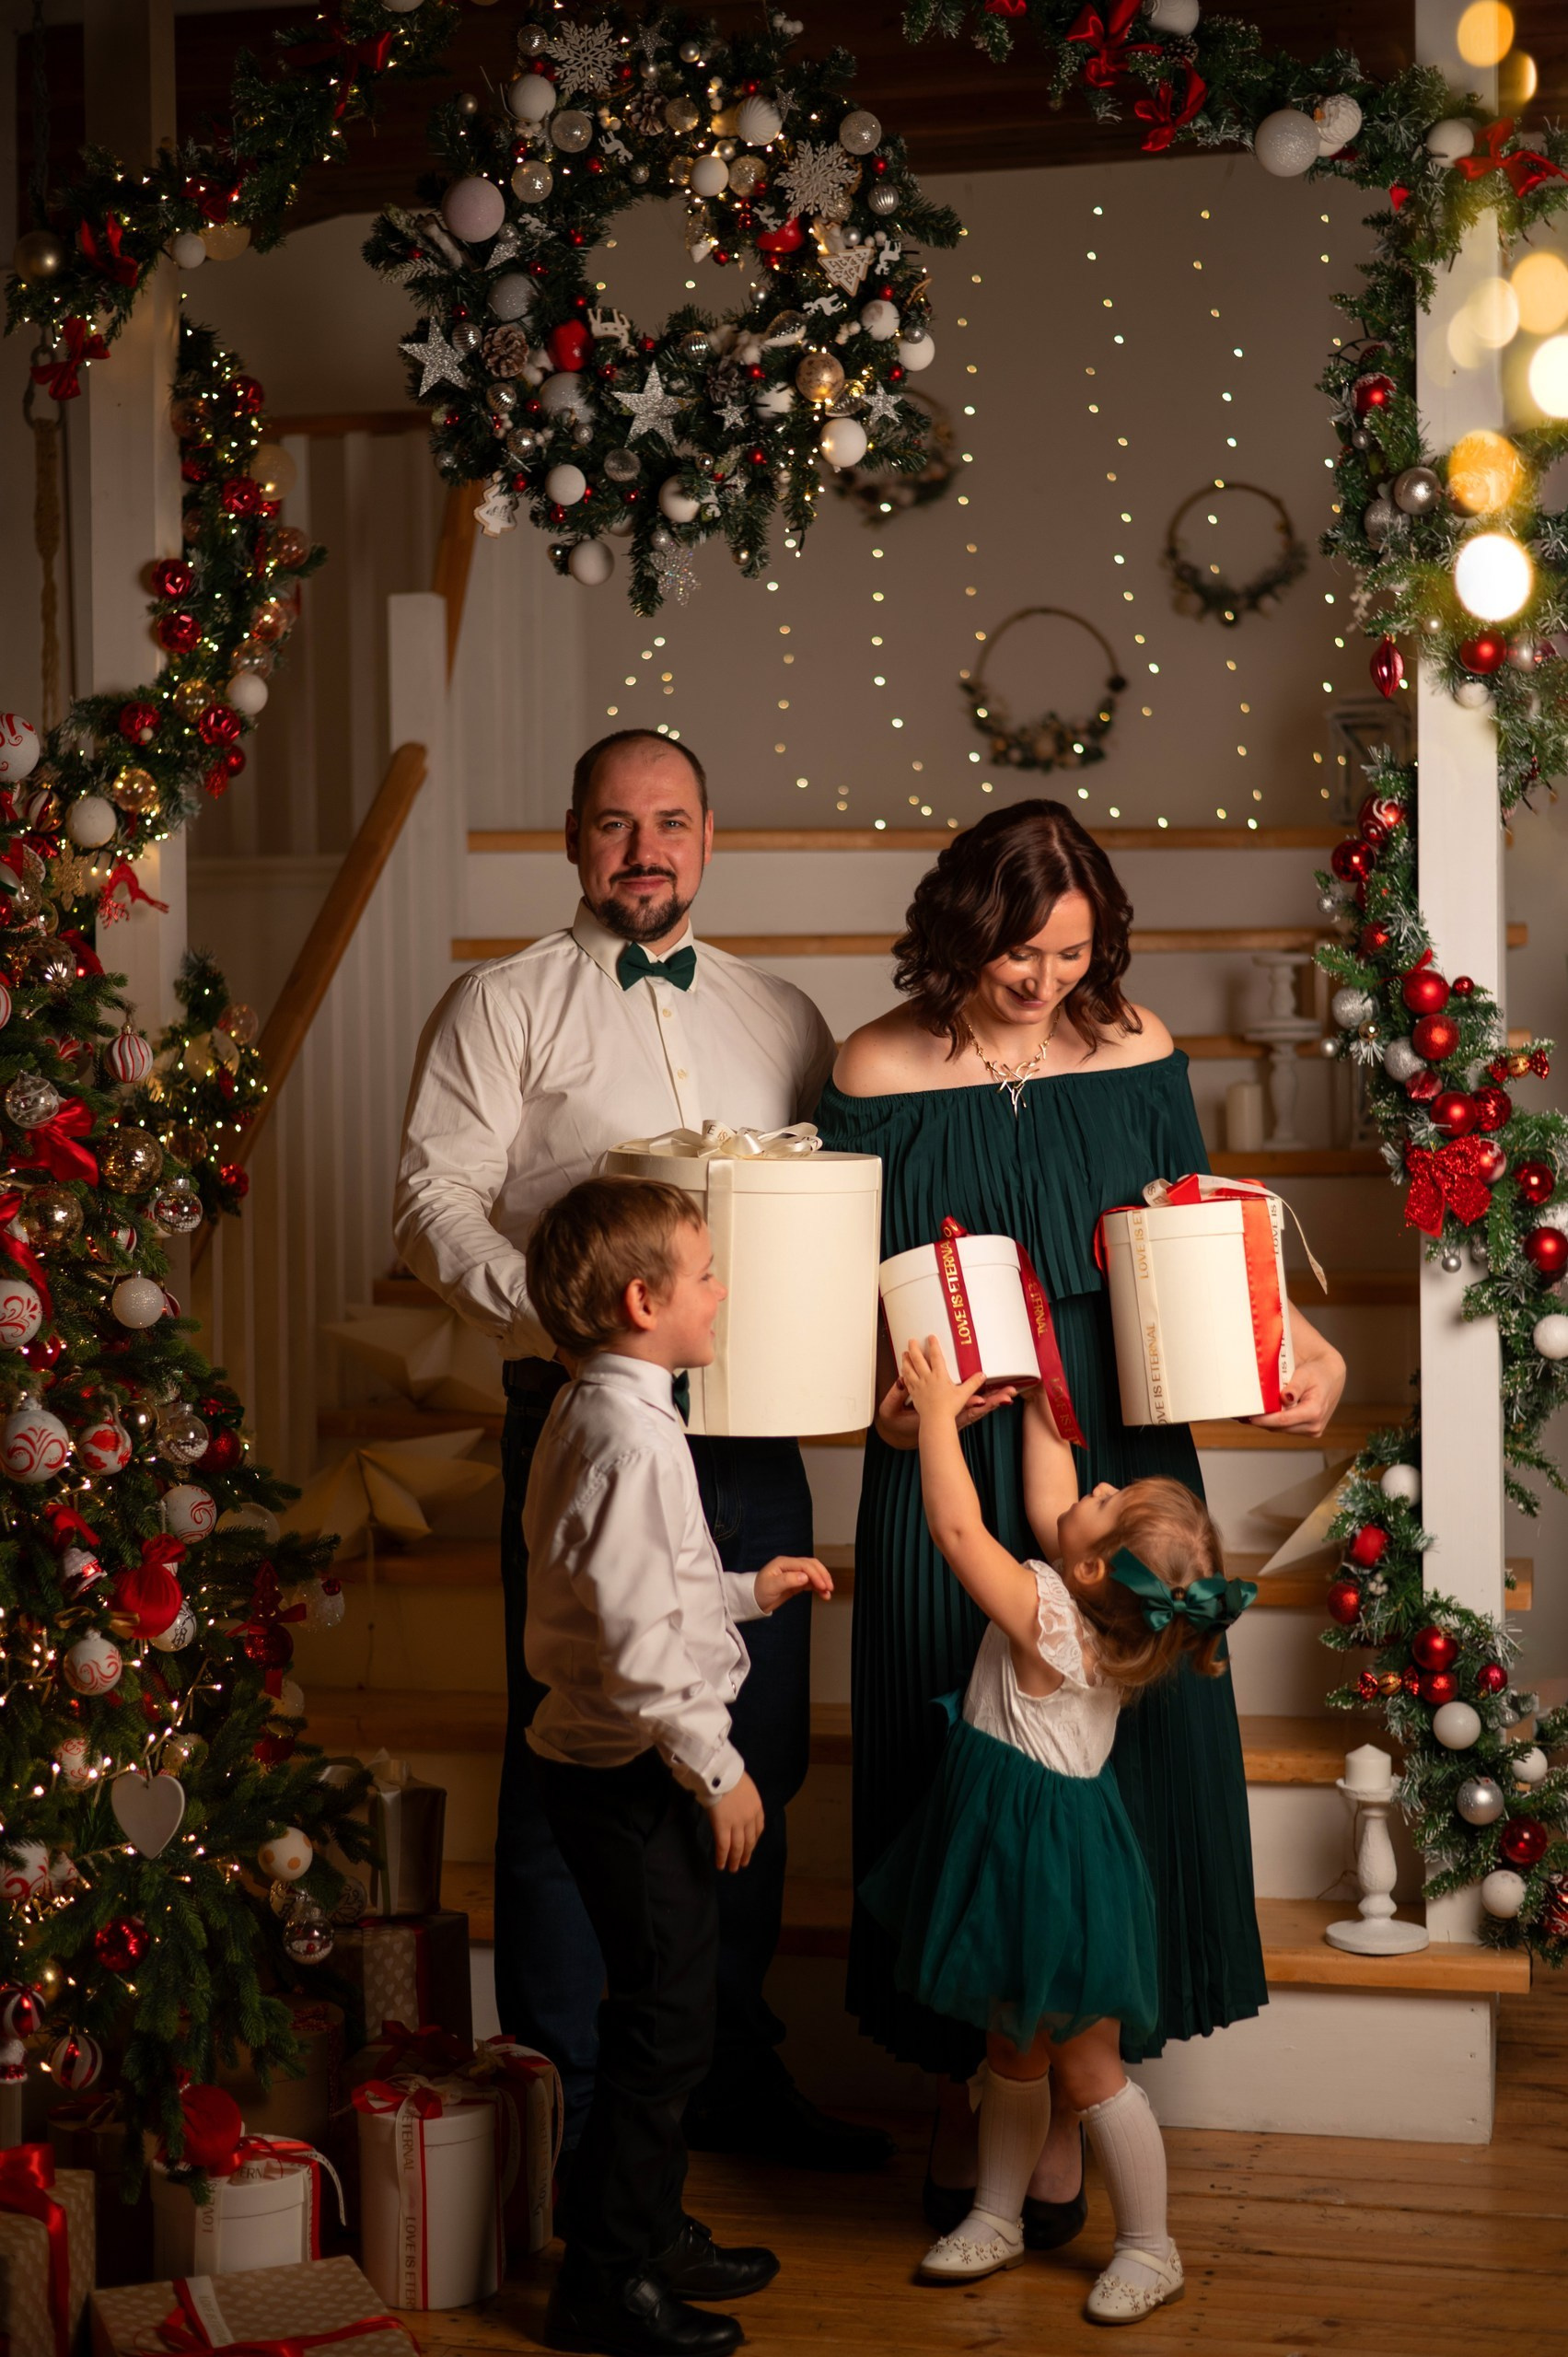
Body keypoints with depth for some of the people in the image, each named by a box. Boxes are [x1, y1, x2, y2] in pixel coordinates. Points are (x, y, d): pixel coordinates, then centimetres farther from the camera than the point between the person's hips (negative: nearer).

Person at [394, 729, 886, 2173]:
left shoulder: (784, 1020, 16)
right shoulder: (504, 1006, 4)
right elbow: (435, 1199, -5)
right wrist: (552, 1311, -20)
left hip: (752, 1433, 4)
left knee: (755, 1757, 10)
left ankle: (732, 2074, 24)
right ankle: (566, 2097, 12)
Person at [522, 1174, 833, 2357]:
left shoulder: (591, 1411, 10)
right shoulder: (634, 1434, -22)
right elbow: (636, 1639, -26)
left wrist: (750, 1591, 21)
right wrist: (717, 1769, -19)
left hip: (611, 1761, 10)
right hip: (631, 1775, -10)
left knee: (669, 2012, 20)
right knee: (664, 2025, -1)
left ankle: (655, 2234, 33)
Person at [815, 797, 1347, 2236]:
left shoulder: (1133, 1049, 2)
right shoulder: (879, 1073, -4)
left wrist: (1299, 1349, -7)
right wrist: (886, 1401, -19)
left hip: (1115, 1460, 2)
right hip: (951, 1470, -2)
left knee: (1104, 1760, 5)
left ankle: (1066, 2098, 22)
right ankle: (965, 2093, 24)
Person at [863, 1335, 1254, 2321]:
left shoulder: (1049, 1619, -28)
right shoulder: (1109, 1612, -5)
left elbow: (957, 1528, -26)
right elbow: (1049, 1509, 11)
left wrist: (939, 1413, -16)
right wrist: (1042, 1406, 12)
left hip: (1049, 1860, -9)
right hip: (1020, 1843, 9)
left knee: (1085, 2065, 4)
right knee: (1013, 2048, 20)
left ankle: (1150, 2249, 18)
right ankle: (998, 2218, 33)